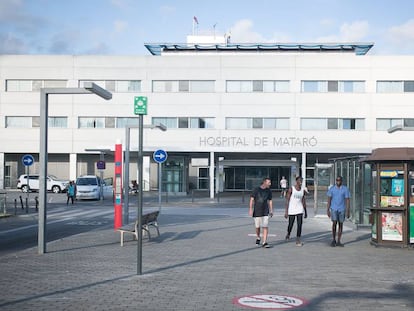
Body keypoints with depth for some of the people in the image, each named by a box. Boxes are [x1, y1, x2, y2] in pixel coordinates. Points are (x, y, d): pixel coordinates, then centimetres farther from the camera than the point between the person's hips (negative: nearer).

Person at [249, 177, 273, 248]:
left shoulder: (269, 191, 5)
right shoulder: (256, 190, -6)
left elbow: (270, 201, 14)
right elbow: (252, 200, -6)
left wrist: (271, 210, 10)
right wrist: (250, 209, -13)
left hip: (265, 212, 2)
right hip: (257, 212, -2)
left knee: (265, 227, -8)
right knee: (257, 226, 8)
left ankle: (264, 242, -7)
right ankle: (258, 238, 34)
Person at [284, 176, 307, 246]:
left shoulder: (303, 190, 5)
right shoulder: (291, 189, -8)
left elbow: (303, 201, 12)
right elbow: (287, 200, -8)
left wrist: (305, 212, 13)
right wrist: (286, 211, -13)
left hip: (300, 210, 3)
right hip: (292, 210, -3)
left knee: (299, 224, -7)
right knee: (290, 224, 7)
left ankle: (298, 240, -2)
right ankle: (288, 234, 38)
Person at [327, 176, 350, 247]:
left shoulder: (345, 189, -3)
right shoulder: (332, 188, -1)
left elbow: (347, 200, -4)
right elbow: (329, 199, 1)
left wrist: (348, 211, -9)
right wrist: (328, 210, -3)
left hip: (342, 209, 1)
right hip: (334, 209, -1)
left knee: (340, 224, 5)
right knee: (334, 223, -13)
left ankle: (338, 241, 12)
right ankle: (333, 240, 2)